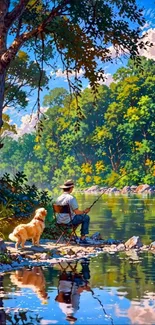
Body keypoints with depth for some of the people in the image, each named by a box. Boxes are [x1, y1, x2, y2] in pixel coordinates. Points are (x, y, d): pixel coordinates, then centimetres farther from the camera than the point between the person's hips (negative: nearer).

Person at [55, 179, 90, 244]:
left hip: (59, 221, 8)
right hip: (68, 222, -8)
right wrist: (84, 211, 3)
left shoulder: (58, 198, 4)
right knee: (86, 217, 7)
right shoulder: (71, 198, -18)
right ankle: (82, 238, 6)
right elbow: (77, 212, -18)